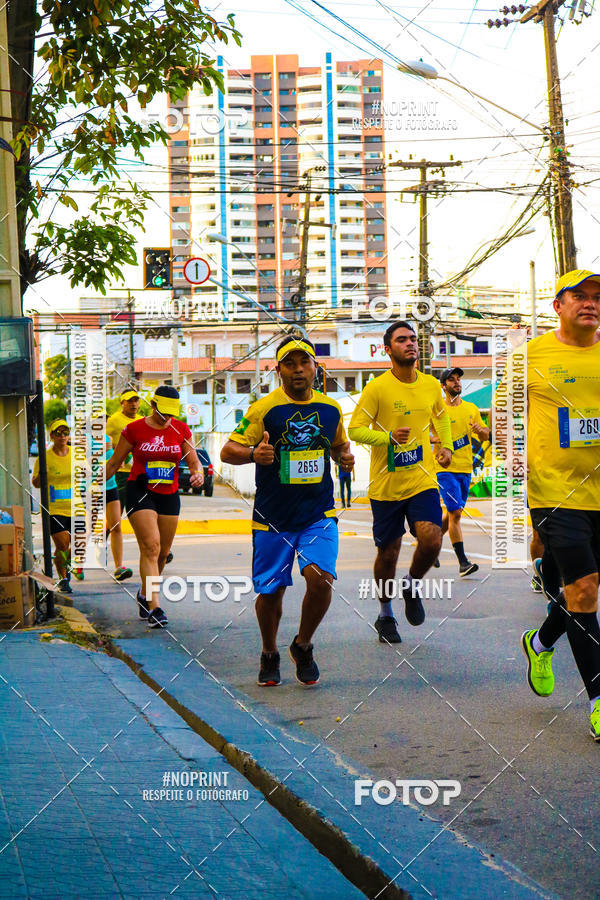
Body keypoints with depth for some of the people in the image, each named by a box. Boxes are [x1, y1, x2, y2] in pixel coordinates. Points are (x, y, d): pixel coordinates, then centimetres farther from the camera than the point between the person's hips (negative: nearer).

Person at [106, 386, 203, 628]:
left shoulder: (181, 430, 5)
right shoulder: (134, 429, -3)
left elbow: (194, 461, 6)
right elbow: (114, 463, 6)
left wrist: (198, 474, -17)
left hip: (169, 495, 4)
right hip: (140, 492, -4)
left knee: (162, 553, 8)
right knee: (151, 547, -18)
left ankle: (144, 594, 33)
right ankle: (154, 608, -22)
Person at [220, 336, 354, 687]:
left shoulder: (331, 409, 5)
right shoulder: (264, 409, -7)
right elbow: (228, 451, -8)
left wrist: (346, 456, 1)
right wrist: (253, 454, -28)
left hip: (319, 515, 2)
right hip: (273, 519, -2)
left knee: (320, 578, -19)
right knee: (271, 592, 5)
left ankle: (303, 646, 8)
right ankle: (270, 655, 34)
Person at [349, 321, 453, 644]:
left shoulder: (431, 385, 6)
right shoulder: (377, 388, -9)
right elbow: (355, 429, -10)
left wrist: (446, 446, 12)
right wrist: (388, 437, -24)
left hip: (422, 479, 3)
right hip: (386, 484, -2)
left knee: (431, 540, -18)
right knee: (388, 552, 5)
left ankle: (411, 586, 14)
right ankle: (385, 614, 29)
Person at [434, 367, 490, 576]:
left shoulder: (471, 408, 12)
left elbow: (485, 437, 17)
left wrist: (480, 430, -6)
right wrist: (437, 439, -20)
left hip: (466, 468, 5)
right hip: (446, 468, -5)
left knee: (452, 513, 13)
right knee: (455, 513, -13)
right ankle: (462, 562, -13)